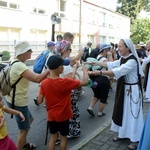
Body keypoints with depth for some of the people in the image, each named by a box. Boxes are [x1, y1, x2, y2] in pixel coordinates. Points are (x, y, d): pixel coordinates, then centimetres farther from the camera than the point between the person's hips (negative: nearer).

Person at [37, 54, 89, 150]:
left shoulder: (44, 83, -10)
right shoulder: (65, 82, -22)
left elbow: (39, 101, -7)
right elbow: (85, 82, -18)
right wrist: (85, 70, -1)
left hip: (51, 116, 4)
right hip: (63, 116, -4)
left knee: (53, 136, 20)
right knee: (63, 137, 17)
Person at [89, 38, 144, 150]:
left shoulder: (132, 61, -24)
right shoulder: (123, 59, 5)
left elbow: (118, 71, -34)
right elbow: (111, 64, 10)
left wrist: (100, 73, -38)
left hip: (132, 90, -8)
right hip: (124, 89, 8)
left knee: (132, 114, 1)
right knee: (122, 112, 15)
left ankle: (135, 139, 16)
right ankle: (123, 133, 30)